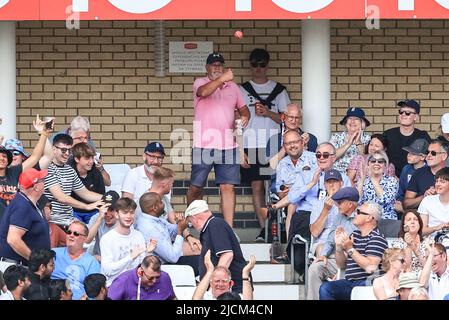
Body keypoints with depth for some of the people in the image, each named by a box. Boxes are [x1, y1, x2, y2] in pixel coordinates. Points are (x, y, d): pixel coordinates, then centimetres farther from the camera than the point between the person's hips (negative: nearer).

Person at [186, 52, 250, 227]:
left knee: (228, 187, -3)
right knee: (196, 187, 3)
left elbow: (243, 108, 24)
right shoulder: (200, 83, 2)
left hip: (228, 145, 3)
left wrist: (245, 117, 1)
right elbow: (203, 92, -22)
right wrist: (222, 79, -33)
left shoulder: (232, 87, 16)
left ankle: (229, 228, -4)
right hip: (204, 145, -3)